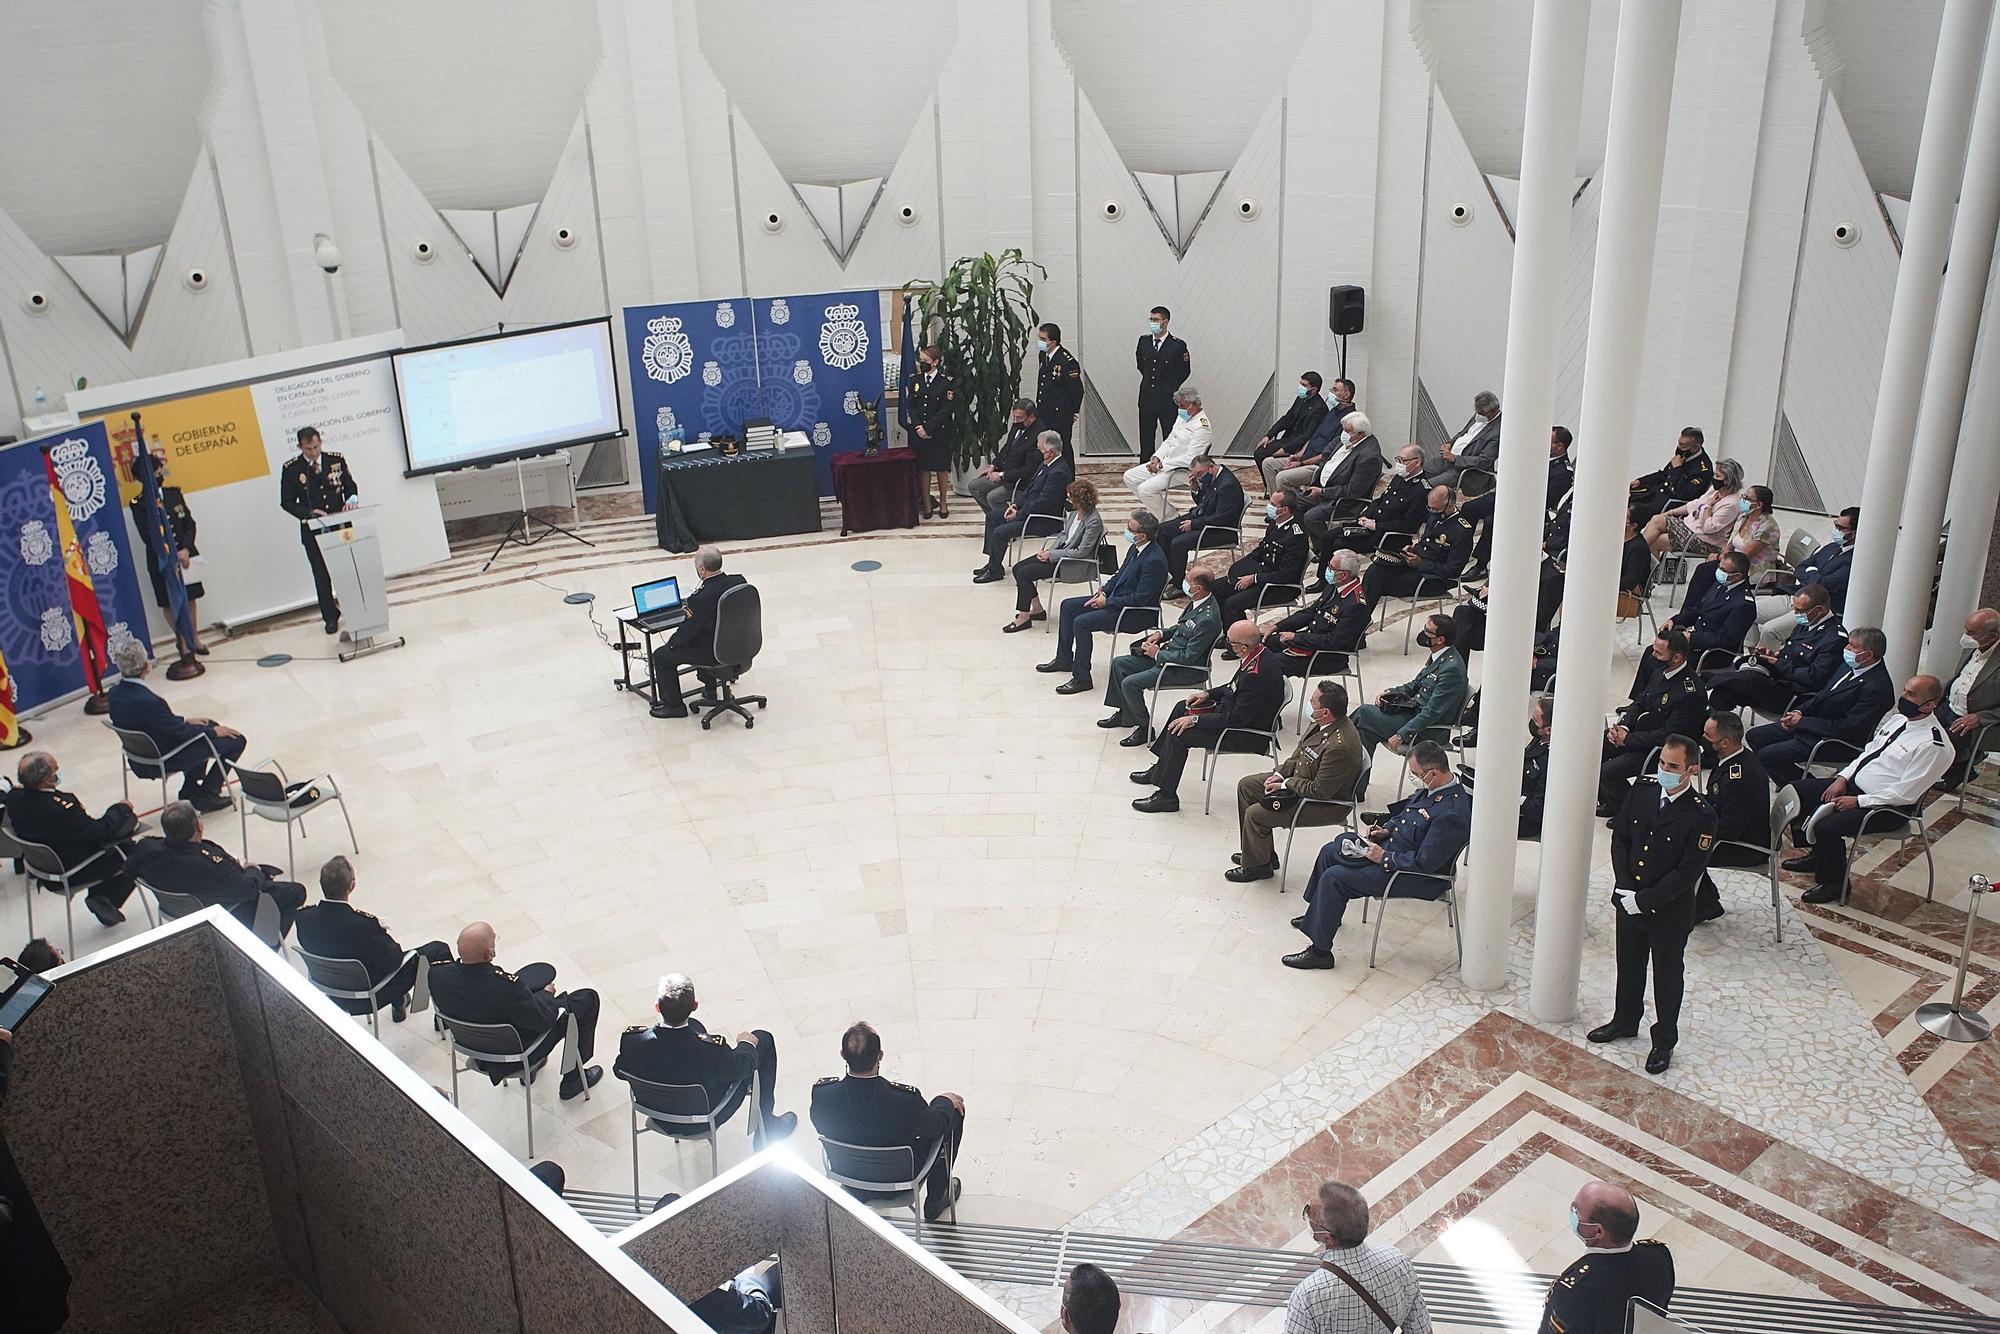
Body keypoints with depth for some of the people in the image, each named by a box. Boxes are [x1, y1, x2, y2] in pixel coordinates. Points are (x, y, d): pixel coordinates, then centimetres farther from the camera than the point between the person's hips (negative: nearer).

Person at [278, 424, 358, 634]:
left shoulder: (337, 460, 1)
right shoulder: (291, 469, -4)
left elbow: (351, 486, 11)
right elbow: (286, 502, -1)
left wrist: (350, 500, -11)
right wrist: (309, 512, -16)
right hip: (313, 530, -1)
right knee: (322, 575, 6)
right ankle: (330, 617, 17)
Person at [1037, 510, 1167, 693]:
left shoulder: (1154, 560, -26)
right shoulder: (1135, 548, 3)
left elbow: (1139, 599, -26)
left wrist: (1107, 602, -18)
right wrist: (1104, 590, 0)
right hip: (1114, 598, 10)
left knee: (1081, 622, -24)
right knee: (1068, 605, 10)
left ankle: (1082, 678, -13)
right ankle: (1064, 659, 23)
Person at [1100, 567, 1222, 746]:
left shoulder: (1207, 620, -29)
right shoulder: (1196, 601, 0)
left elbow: (1188, 657, -26)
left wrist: (1158, 654, -15)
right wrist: (1161, 634, 3)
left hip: (1186, 668, -10)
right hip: (1167, 654, 10)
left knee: (1130, 683, -18)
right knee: (1119, 663, 10)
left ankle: (1144, 728, 0)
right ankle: (1124, 712, 24)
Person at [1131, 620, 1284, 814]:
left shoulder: (1257, 674, -33)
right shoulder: (1258, 653, -3)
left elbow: (1237, 719, -29)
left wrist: (1195, 720, -23)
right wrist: (1208, 694, 6)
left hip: (1249, 732, -11)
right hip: (1234, 711, 11)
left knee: (1179, 734, -14)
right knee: (1182, 707, 18)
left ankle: (1167, 796, -3)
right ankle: (1160, 768, 28)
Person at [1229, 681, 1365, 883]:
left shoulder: (1340, 746, -35)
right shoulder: (1325, 723, -7)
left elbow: (1320, 791, -29)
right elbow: (1299, 754, 10)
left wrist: (1286, 784, -16)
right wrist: (1280, 773, -2)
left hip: (1327, 805, -10)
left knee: (1255, 814, -13)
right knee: (1245, 785, 12)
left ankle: (1257, 866, 13)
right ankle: (1258, 851, 24)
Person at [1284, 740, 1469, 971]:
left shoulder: (1451, 815, -32)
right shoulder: (1432, 786, -3)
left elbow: (1424, 863, -29)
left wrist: (1384, 857, -20)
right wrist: (1387, 829, 1)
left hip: (1417, 877, -10)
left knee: (1334, 878, -15)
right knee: (1330, 851, 15)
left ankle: (1320, 951, -3)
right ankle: (1317, 913, 37)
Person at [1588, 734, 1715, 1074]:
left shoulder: (1701, 816, -21)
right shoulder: (1641, 792, -6)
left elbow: (1688, 872, -21)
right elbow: (1620, 837, 1)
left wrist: (1644, 900, -19)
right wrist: (1625, 888, -9)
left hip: (1670, 911, -5)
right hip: (1629, 901, 5)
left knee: (1667, 976, 14)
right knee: (1629, 965, 23)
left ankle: (1664, 1041, 32)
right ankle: (1625, 1021, 45)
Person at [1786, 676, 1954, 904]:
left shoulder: (1934, 746, -20)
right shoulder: (1899, 718, 7)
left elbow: (1905, 794, -22)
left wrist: (1858, 801, -18)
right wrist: (1842, 778, 2)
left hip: (1887, 807, -9)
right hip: (1854, 784, 9)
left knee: (1827, 827, -27)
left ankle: (1834, 883, 0)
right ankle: (1816, 854, 19)